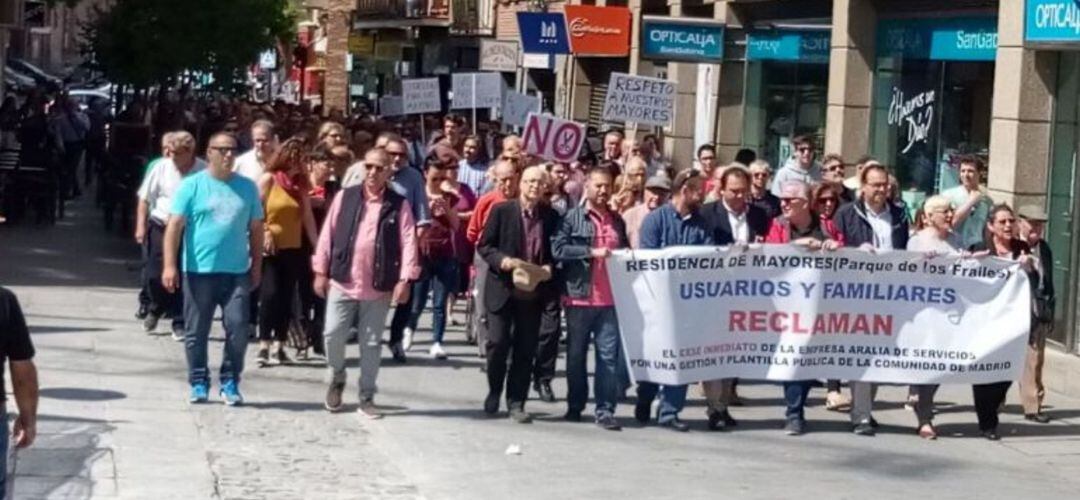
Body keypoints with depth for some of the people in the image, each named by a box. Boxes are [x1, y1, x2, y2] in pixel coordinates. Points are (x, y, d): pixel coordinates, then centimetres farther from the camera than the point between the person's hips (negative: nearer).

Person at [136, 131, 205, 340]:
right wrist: (141, 226, 2)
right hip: (160, 227, 2)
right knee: (154, 275, 2)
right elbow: (145, 198, 6)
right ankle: (156, 309, 31)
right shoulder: (161, 168, -2)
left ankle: (179, 323, 13)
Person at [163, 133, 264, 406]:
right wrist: (170, 265, -12)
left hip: (237, 272, 2)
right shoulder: (192, 185, -1)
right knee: (196, 332, 6)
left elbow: (256, 228, 13)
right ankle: (199, 383, 18)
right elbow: (174, 226, -4)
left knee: (238, 328, -4)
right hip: (199, 271, -1)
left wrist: (256, 266, 11)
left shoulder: (247, 187, 8)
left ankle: (230, 383, 10)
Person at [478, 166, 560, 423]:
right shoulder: (501, 211, -1)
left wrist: (550, 268, -8)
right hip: (502, 288, -2)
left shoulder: (551, 216, 5)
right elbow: (484, 246, 0)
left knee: (525, 349, 4)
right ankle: (494, 392, 19)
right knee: (498, 343, -4)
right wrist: (502, 260, -17)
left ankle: (516, 402, 12)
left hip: (533, 292, 2)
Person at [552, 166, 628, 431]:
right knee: (576, 354, 8)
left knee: (609, 355, -2)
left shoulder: (617, 220, 15)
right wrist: (591, 252, -18)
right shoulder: (572, 217, 0)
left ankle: (605, 410, 1)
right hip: (580, 297, -3)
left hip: (610, 299, 3)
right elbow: (558, 248, -11)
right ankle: (574, 406, 19)